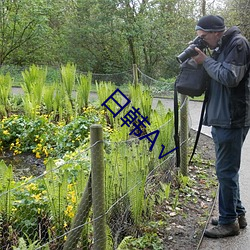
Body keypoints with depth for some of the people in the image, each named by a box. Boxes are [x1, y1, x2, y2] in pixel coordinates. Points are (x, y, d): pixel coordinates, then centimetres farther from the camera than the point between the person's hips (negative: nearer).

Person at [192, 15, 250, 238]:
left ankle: (229, 221, 9)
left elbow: (230, 77, -21)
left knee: (226, 171, -3)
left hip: (232, 120, -10)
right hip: (222, 119, 10)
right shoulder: (221, 47, 16)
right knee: (228, 170, 16)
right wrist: (203, 60, 3)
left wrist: (206, 61, -11)